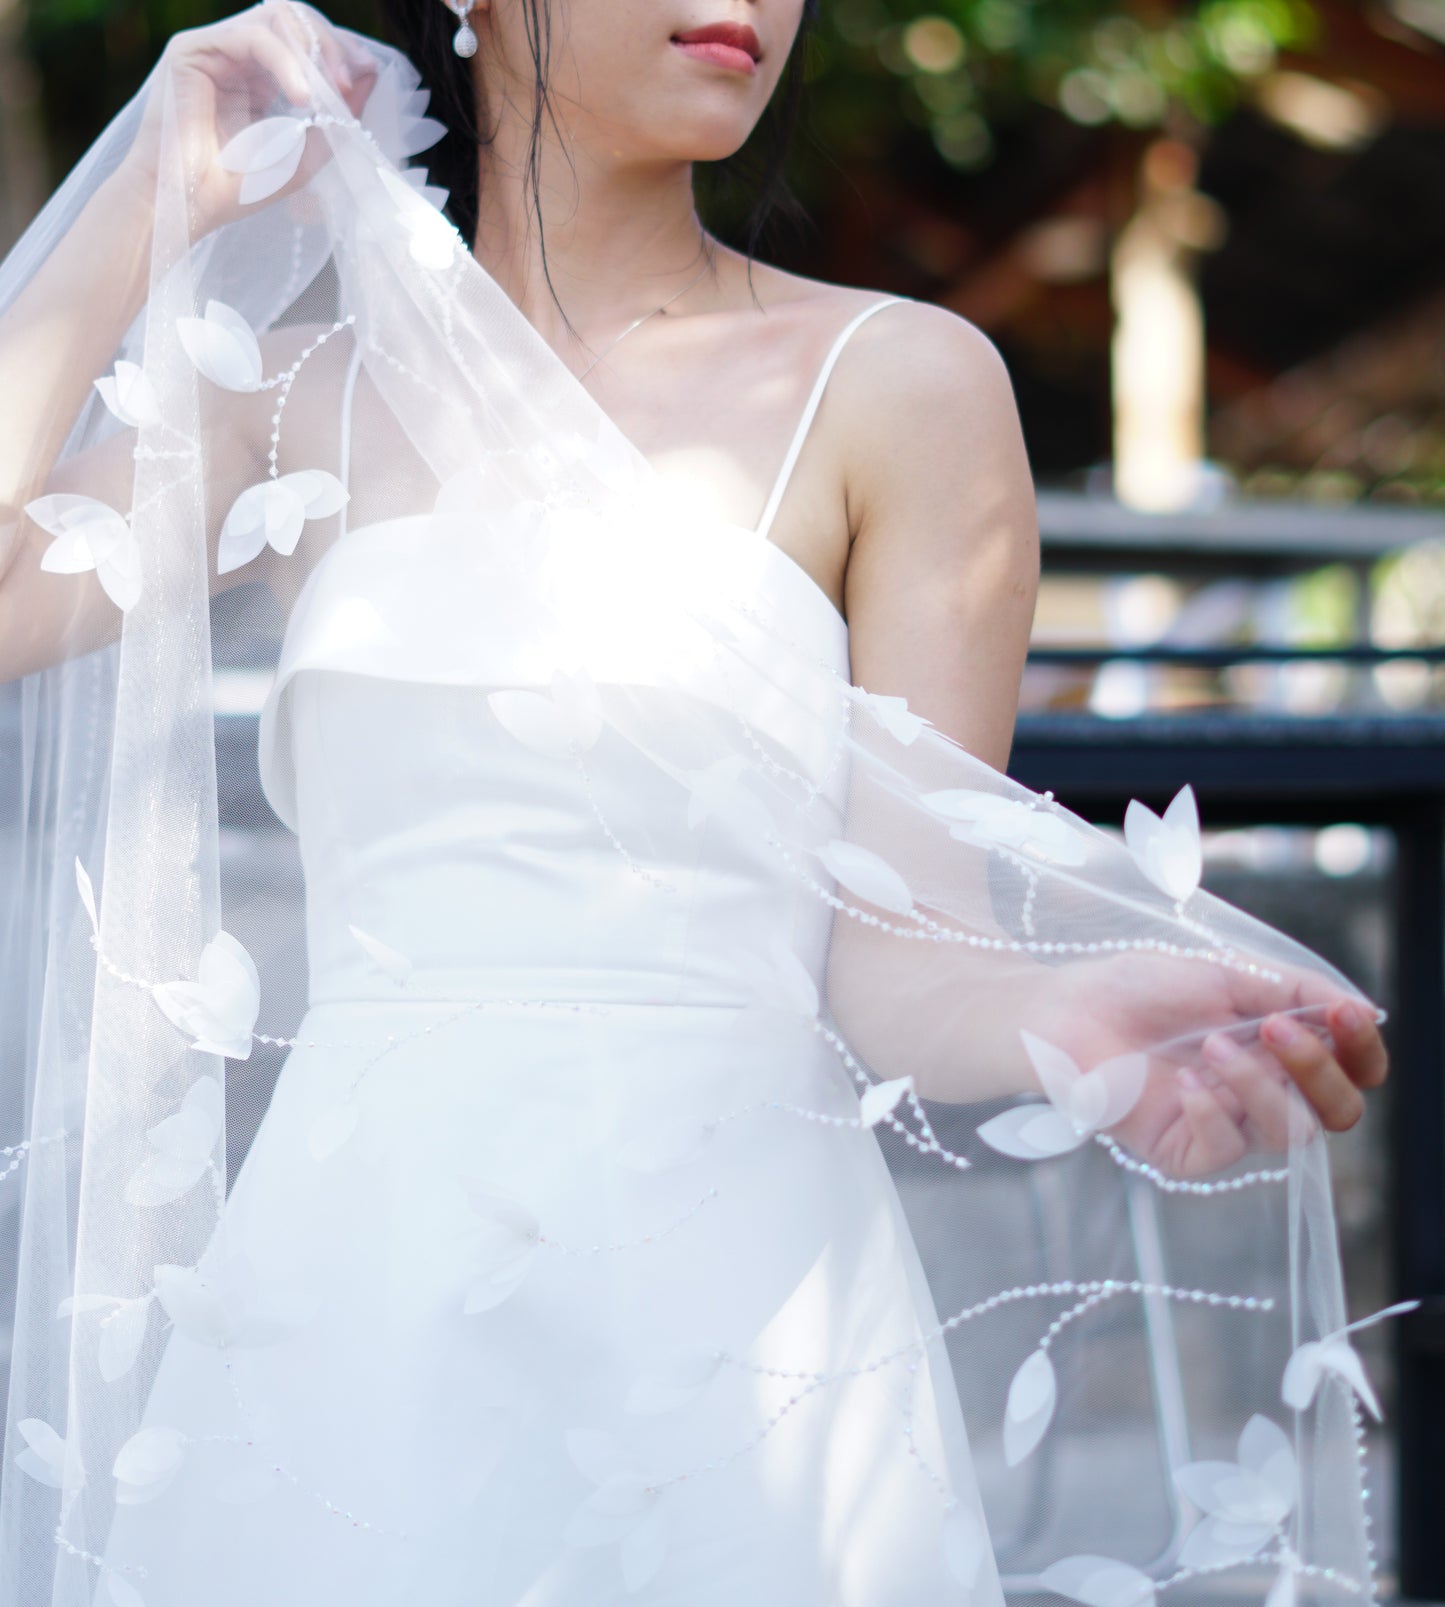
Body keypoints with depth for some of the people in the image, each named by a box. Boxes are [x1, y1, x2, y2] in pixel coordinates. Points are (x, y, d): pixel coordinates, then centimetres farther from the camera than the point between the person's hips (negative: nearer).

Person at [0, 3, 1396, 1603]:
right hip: (339, 1296, 2)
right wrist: (153, 204, 3)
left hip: (721, 1284, -2)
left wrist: (1072, 1023, -27)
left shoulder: (897, 383, 2)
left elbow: (898, 946, -5)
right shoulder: (302, 400, 11)